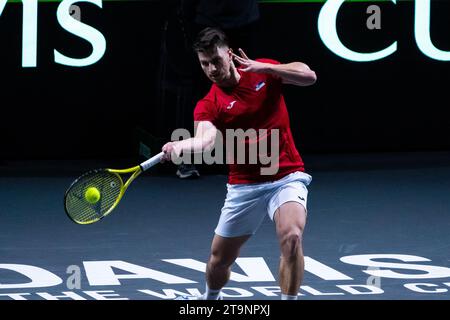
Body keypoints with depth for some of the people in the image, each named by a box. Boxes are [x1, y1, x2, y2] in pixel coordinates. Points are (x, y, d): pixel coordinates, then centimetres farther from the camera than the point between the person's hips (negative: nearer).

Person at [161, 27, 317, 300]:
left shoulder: (264, 71, 0)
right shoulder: (208, 106, -6)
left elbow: (309, 76, -11)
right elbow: (206, 140, -27)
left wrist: (263, 67, -21)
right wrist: (180, 147, -50)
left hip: (286, 177, -2)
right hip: (243, 186, 2)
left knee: (291, 237, -29)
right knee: (220, 258, 11)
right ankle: (212, 298, 44)